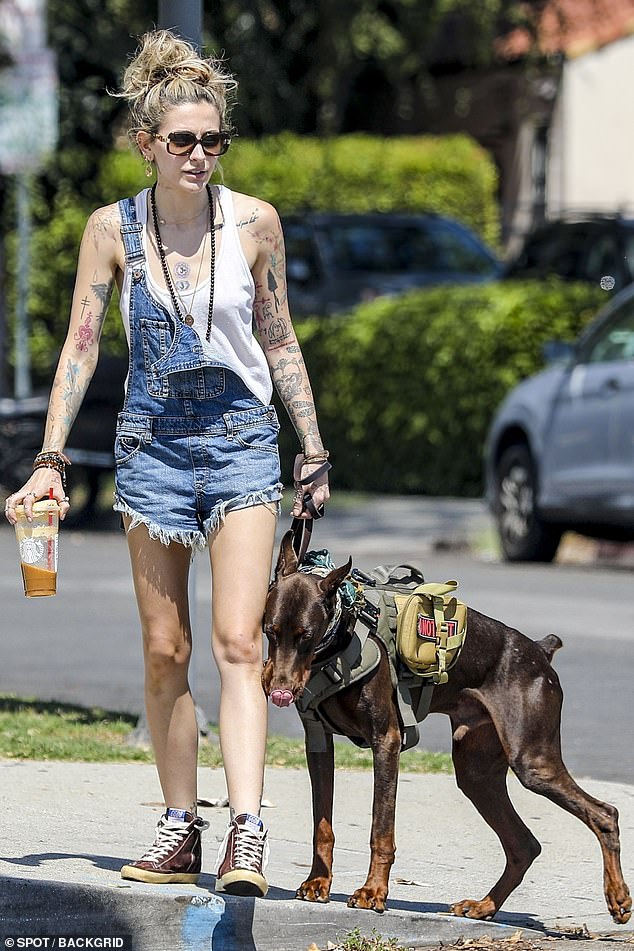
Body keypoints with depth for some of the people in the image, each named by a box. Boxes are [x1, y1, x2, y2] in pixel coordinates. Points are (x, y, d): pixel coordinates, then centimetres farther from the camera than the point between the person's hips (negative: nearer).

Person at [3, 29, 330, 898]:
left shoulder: (254, 222, -1)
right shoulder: (113, 229, -1)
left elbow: (279, 343, 8)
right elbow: (80, 346, 0)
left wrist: (314, 451, 10)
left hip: (242, 440, -1)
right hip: (153, 443, 1)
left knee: (237, 642, -13)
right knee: (164, 651, 5)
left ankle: (246, 835, -20)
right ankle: (179, 830, 14)